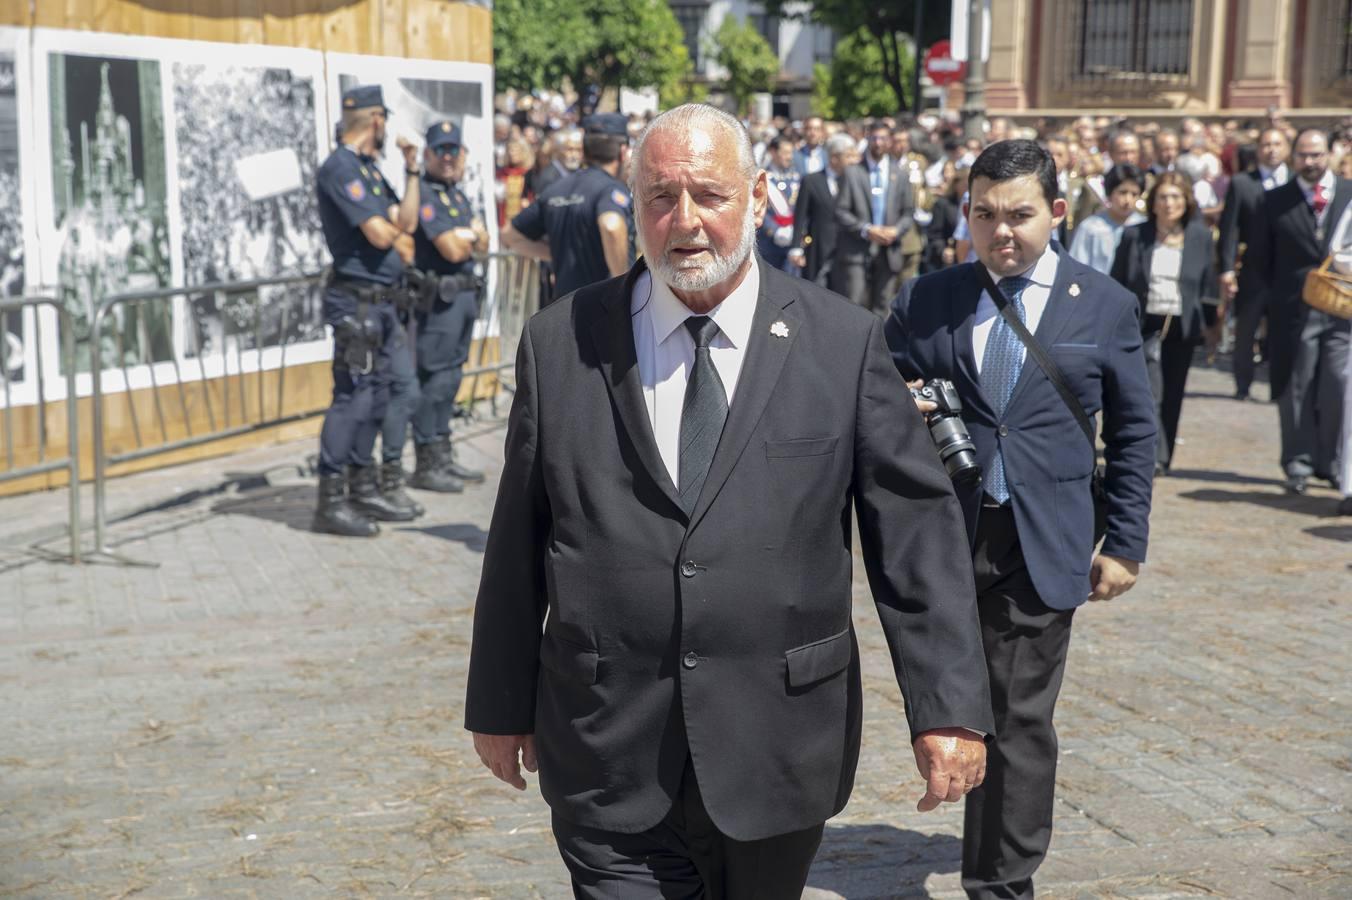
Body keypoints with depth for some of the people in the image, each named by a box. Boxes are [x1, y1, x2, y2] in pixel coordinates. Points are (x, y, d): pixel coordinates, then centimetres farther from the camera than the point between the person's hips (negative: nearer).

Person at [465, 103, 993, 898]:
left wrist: (949, 706, -8)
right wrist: (501, 703, 10)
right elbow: (518, 541, 6)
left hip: (776, 751, 0)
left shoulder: (844, 344, -3)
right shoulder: (561, 344, 0)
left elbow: (915, 527, -3)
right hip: (611, 754, 0)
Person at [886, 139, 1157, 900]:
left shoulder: (1105, 305, 2)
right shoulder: (926, 301, 4)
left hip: (1042, 544, -2)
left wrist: (1127, 543, 2)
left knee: (1019, 718, 2)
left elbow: (1135, 432, 6)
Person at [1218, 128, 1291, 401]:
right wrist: (1227, 269, -9)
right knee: (1245, 332, 7)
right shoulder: (1241, 183, 2)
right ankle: (1243, 386, 21)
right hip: (1253, 273, 0)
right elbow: (1229, 228, -1)